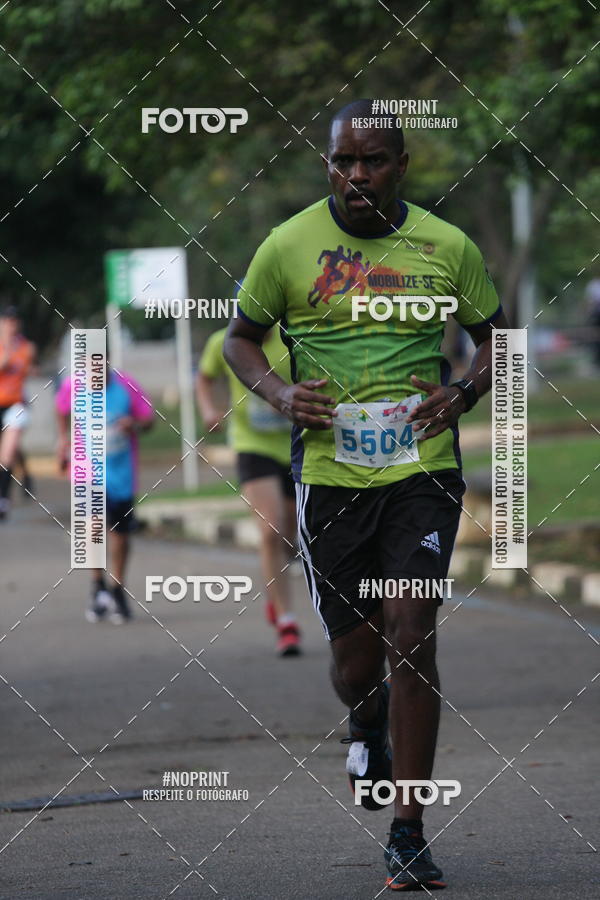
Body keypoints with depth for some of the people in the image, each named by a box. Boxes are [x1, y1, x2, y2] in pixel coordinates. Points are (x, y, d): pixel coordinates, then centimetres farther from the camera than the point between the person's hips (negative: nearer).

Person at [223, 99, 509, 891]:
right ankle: (366, 723, 45)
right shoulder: (288, 246, 0)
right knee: (356, 656, 6)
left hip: (423, 470, -1)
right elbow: (241, 338, 12)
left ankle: (408, 835, -6)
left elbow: (495, 336, 15)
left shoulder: (446, 247, 2)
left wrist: (463, 393, -4)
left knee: (411, 637, -13)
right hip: (328, 474, 1)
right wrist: (278, 393, -7)